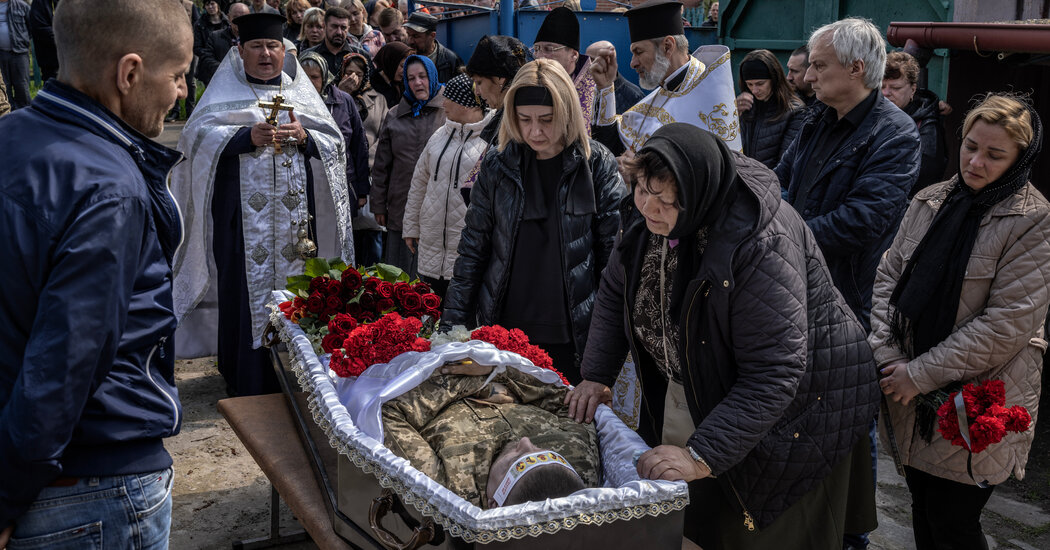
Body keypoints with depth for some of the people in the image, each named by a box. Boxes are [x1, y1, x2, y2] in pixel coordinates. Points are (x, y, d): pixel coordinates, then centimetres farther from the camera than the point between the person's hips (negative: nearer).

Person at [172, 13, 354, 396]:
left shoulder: (301, 94, 16)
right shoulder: (226, 93, 8)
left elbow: (334, 144, 9)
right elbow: (198, 135, -7)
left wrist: (304, 137, -10)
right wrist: (247, 137, -19)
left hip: (296, 219, 3)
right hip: (243, 217, -2)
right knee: (247, 294, -3)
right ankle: (247, 382, 5)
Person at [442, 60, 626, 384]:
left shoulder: (597, 165, -4)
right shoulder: (497, 165, 2)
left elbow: (613, 253, -1)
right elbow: (472, 251, 6)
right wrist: (452, 328, 3)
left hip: (571, 339, -2)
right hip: (502, 330, 2)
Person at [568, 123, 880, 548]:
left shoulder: (762, 246, -33)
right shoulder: (648, 217, -9)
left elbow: (774, 374, -33)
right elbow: (615, 291, 8)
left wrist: (703, 455, -35)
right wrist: (597, 376, -2)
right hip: (692, 391, 7)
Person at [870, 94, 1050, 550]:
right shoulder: (929, 202, 5)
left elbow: (1006, 324, -18)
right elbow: (888, 276, 6)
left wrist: (921, 374, -16)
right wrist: (887, 355, -7)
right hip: (912, 393, 5)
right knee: (922, 500, 18)